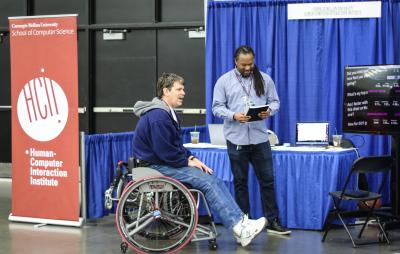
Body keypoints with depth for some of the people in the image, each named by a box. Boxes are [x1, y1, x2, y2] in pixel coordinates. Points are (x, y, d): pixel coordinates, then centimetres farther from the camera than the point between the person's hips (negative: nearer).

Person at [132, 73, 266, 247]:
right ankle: (239, 229, -23)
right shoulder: (158, 116, -20)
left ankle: (241, 221, -11)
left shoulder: (167, 113, 16)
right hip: (156, 166, -10)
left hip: (167, 162, 10)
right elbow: (165, 151, -23)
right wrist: (188, 161, -11)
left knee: (215, 180, -4)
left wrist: (191, 158, 4)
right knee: (206, 182, -20)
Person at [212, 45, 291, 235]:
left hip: (260, 138, 1)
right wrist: (233, 115, -19)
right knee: (240, 182, 8)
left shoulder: (264, 79, 6)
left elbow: (274, 101, 9)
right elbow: (217, 107, -1)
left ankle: (272, 221, 10)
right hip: (236, 139, -1)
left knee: (267, 180, 2)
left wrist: (269, 111, -14)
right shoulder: (224, 81, 2)